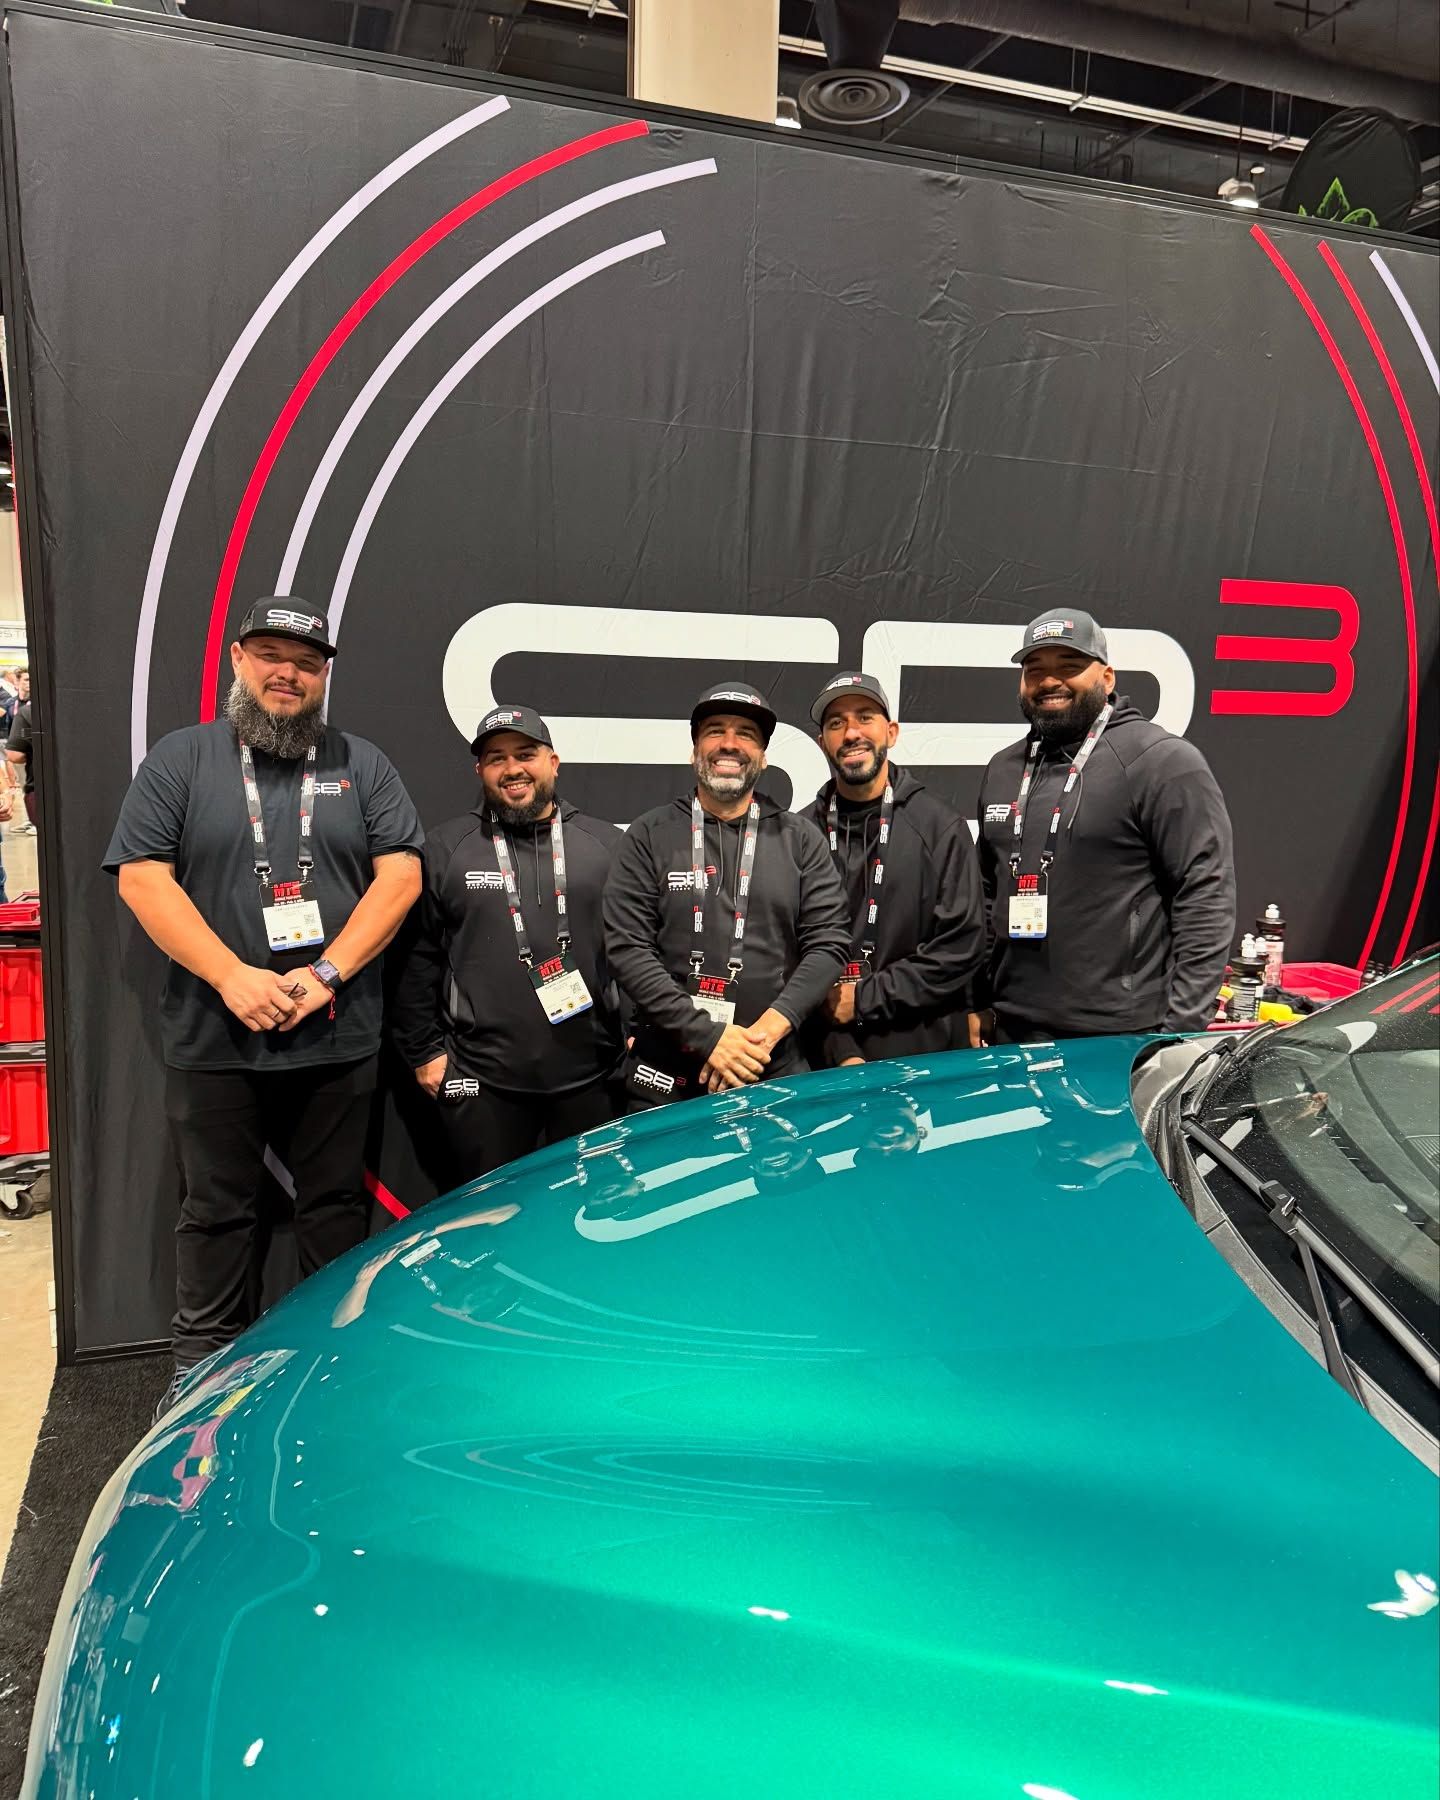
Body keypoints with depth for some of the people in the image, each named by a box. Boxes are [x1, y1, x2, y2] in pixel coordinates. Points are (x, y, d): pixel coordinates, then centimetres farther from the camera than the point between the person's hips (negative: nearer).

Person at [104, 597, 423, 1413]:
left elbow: (400, 875, 0)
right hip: (213, 1038, -1)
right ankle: (204, 1367, 23)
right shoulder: (182, 759, 5)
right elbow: (142, 878, -3)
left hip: (338, 1037, 1)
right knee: (217, 1209, 10)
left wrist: (326, 975, -11)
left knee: (337, 1202, 10)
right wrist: (232, 977, -13)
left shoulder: (362, 764, 8)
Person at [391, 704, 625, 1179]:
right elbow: (418, 959, 4)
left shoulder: (605, 843, 7)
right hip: (482, 1085, -1)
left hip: (591, 1079, 1)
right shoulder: (444, 849, 3)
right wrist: (424, 1050, 2)